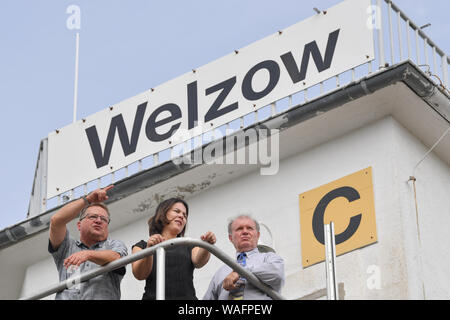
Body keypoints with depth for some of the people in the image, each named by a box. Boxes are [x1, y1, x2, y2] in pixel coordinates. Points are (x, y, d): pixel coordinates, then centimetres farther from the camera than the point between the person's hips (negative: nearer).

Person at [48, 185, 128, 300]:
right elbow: (56, 221, 6)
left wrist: (88, 255, -21)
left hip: (101, 296, -1)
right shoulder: (68, 246, 23)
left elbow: (115, 259, -3)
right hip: (65, 296, 1)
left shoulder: (115, 245, 20)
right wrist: (88, 200, 7)